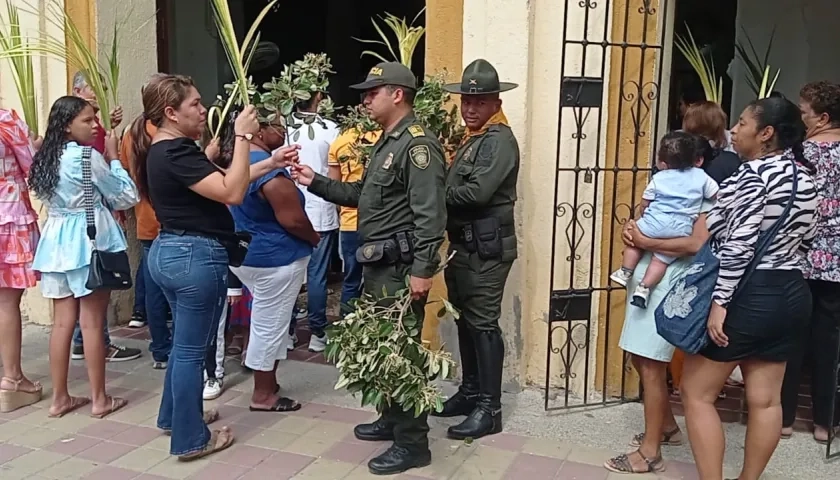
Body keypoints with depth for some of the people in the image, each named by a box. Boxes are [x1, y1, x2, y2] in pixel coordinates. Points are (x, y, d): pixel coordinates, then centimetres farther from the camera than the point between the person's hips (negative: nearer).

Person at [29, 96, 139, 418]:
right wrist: (113, 156, 2)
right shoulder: (88, 156, -12)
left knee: (63, 322, 10)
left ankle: (59, 398, 17)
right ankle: (99, 399, 9)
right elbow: (126, 197, -6)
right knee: (92, 323, 0)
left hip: (58, 241, 7)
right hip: (89, 241, -7)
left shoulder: (47, 158, 10)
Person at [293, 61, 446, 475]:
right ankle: (391, 420, 34)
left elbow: (431, 214, -22)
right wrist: (316, 182, 14)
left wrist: (422, 269, -25)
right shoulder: (386, 142, 18)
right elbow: (362, 195, 22)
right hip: (378, 266, 10)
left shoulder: (418, 144, -15)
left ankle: (412, 443, 7)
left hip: (400, 268, -10)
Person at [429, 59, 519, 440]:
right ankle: (470, 391, 27)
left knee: (483, 325, -4)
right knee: (464, 321, 14)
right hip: (463, 245, 9)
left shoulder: (500, 140, -12)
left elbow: (477, 192, -23)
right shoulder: (471, 138, 18)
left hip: (487, 249, -9)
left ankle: (490, 408, 5)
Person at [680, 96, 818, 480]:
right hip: (791, 293, 9)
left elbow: (739, 244, -21)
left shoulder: (755, 173, -16)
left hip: (749, 294, -9)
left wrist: (719, 301, -21)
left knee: (696, 392, 3)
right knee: (765, 399, 14)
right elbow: (805, 238, 15)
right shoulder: (804, 175, 10)